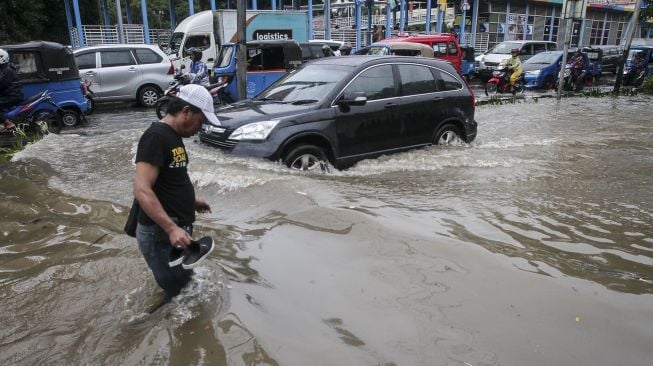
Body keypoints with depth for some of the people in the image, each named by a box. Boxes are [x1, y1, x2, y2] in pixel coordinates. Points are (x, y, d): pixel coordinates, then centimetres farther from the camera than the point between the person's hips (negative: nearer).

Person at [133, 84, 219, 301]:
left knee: (187, 285, 24)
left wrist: (190, 200, 21)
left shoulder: (174, 136, 11)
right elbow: (142, 190, -28)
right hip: (160, 235, -10)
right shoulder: (156, 137, -19)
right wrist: (171, 228, -32)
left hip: (177, 230, 10)